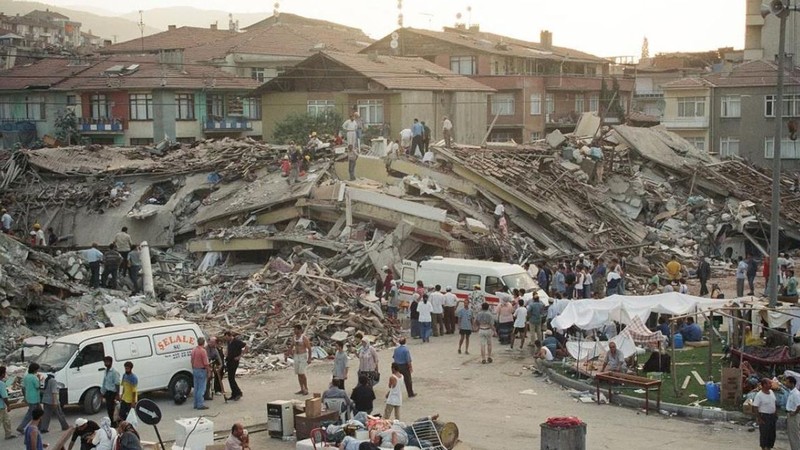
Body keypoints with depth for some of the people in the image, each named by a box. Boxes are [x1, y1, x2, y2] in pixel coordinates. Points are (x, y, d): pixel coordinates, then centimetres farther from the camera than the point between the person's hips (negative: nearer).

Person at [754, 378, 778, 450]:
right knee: (764, 434, 1)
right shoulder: (759, 395, -18)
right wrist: (759, 419, -19)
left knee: (772, 434, 13)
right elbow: (755, 407, -17)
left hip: (772, 416, 7)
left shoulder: (771, 392, 3)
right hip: (764, 417, -7)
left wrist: (775, 414, 14)